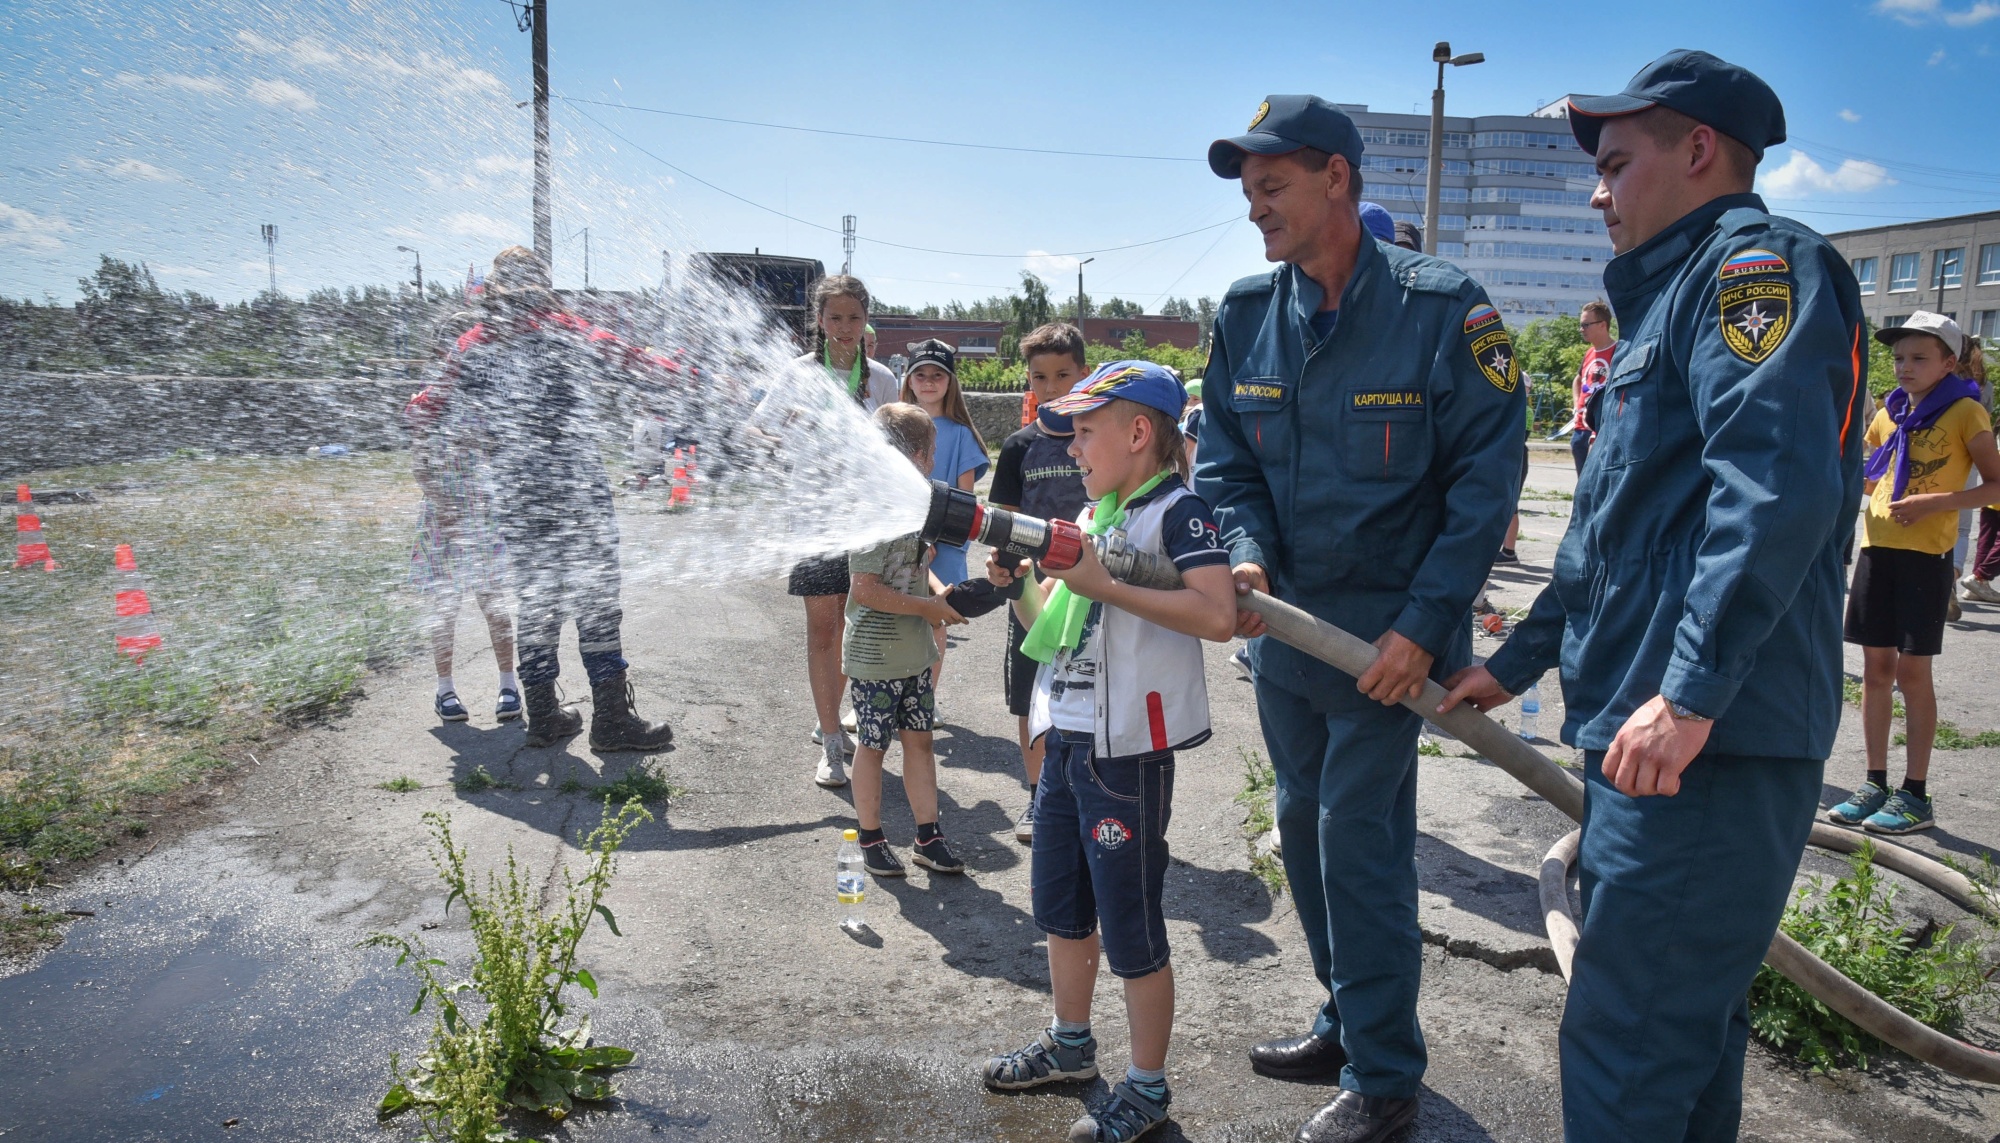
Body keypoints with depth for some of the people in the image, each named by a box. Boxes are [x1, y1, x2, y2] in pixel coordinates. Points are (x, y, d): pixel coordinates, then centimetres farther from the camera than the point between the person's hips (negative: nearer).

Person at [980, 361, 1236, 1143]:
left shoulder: (1177, 512, -12)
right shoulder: (1090, 518, 13)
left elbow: (1218, 616, -27)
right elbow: (1049, 628, 17)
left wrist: (1105, 585, -26)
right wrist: (1018, 583, -2)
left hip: (1129, 751, -9)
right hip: (1066, 740, 9)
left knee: (1130, 929, 4)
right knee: (1061, 909, 21)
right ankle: (1070, 1043, 41)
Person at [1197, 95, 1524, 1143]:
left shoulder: (1441, 307, -13)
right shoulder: (1246, 314, 3)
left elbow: (1486, 476, -12)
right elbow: (1225, 460, 8)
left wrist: (1424, 624, -18)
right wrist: (1247, 553, -11)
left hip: (1387, 628, -6)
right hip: (1283, 620, 6)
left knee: (1358, 839, -4)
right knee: (1304, 827, 16)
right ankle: (1346, 1019, 36)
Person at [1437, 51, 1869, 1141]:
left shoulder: (1755, 262, -8)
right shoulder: (1667, 296, 24)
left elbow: (1777, 488, -24)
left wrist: (1689, 693, -28)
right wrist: (1517, 661, 29)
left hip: (1707, 740, -11)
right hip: (1645, 735, 11)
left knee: (1625, 1048, -5)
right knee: (1688, 1023, 20)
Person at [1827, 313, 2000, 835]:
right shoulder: (1890, 412, 12)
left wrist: (1933, 503, -20)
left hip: (1926, 553, -5)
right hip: (1877, 548, 5)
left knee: (1911, 671, -3)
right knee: (1876, 668, 7)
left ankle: (1916, 794, 7)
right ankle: (1875, 784, 15)